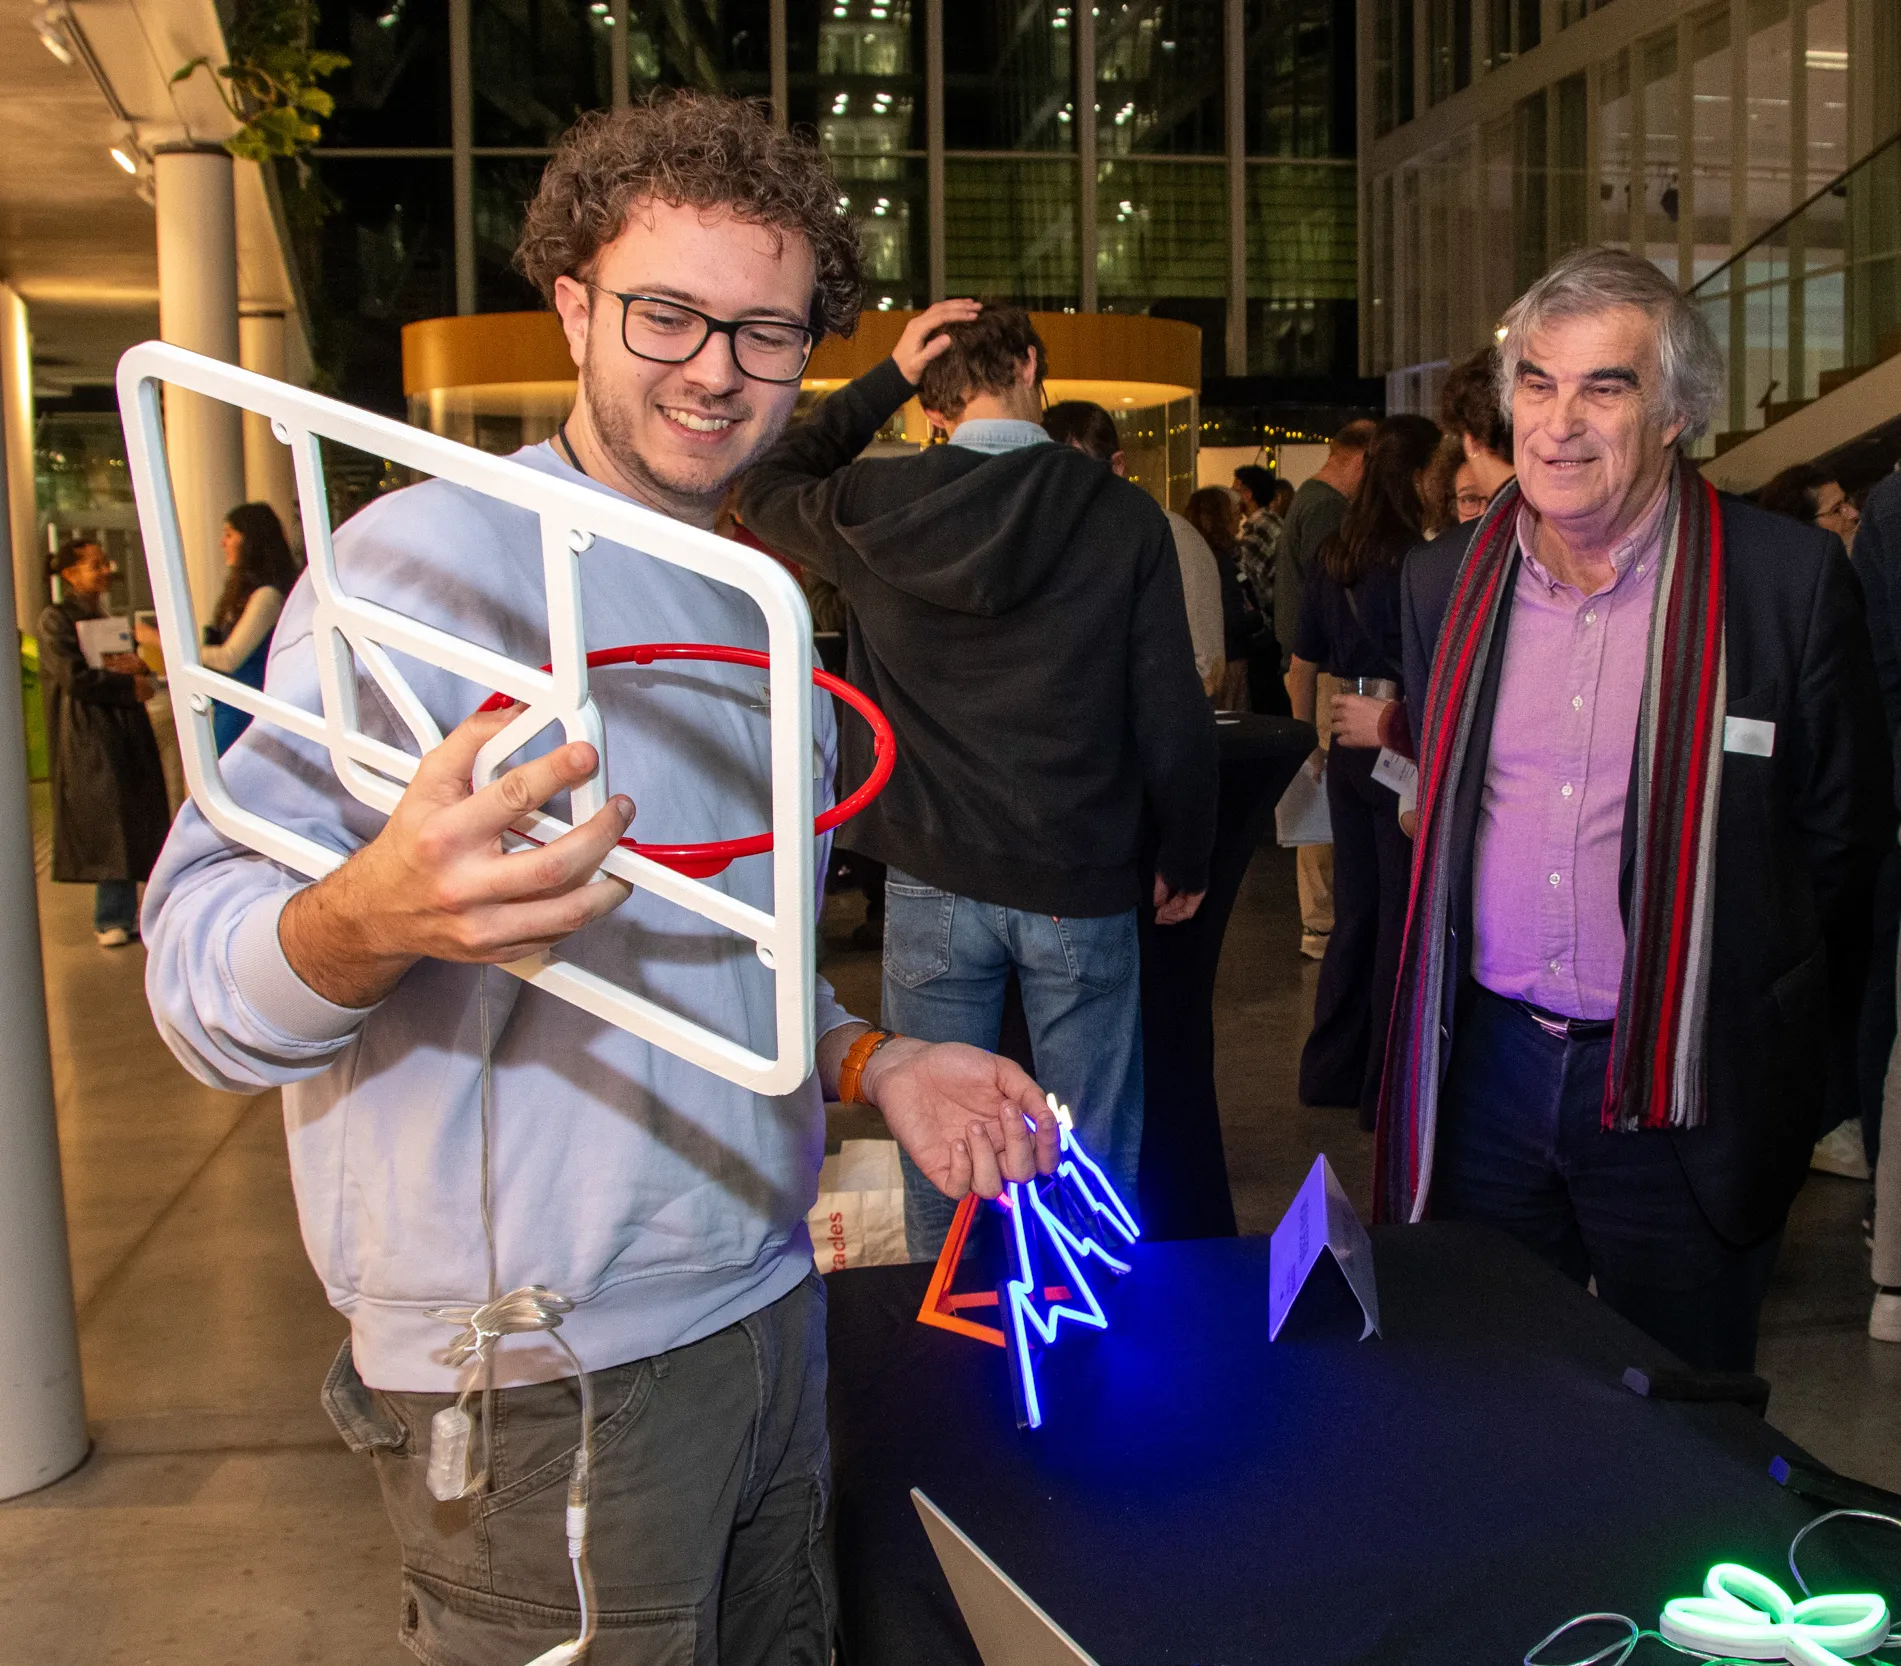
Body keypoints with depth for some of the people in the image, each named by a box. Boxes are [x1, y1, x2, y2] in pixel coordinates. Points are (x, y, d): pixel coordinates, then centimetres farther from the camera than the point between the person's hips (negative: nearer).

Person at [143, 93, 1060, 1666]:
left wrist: (871, 1064, 6)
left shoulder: (754, 606, 13)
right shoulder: (439, 553, -15)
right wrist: (372, 919, -43)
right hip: (547, 1386, -8)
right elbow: (199, 968, -23)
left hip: (768, 1312, 8)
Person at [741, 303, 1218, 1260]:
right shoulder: (1125, 518, -8)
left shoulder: (876, 509, -6)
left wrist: (884, 379, 10)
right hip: (1081, 884, -1)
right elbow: (1172, 717, -5)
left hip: (933, 884, 1)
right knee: (1093, 1162, 14)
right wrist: (1185, 863, 9)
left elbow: (766, 488, 17)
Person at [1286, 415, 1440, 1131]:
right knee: (1404, 913, 3)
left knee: (1355, 910, 16)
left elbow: (1302, 669, 15)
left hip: (1347, 747, 7)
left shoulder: (1334, 556, 8)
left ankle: (1331, 1071, 25)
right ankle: (1388, 1085, 10)